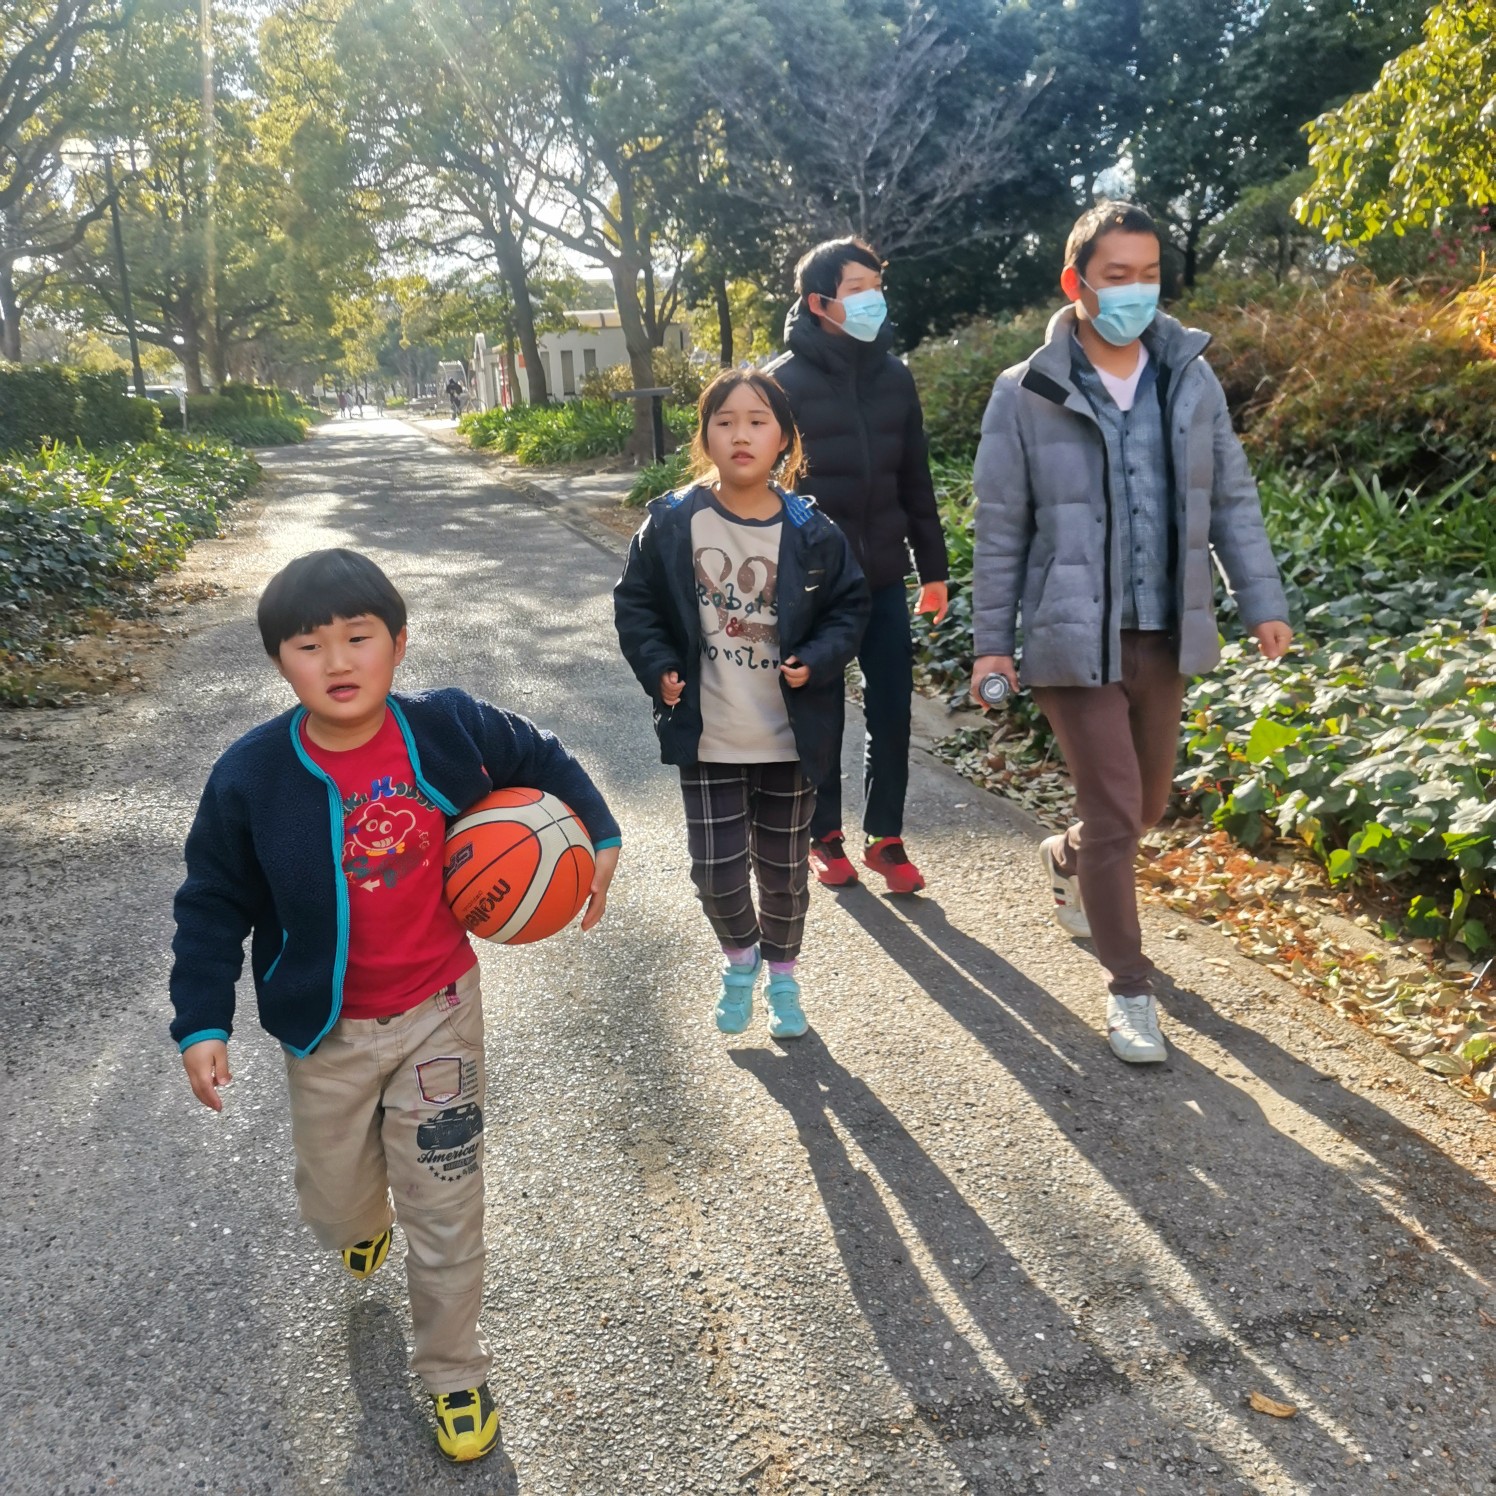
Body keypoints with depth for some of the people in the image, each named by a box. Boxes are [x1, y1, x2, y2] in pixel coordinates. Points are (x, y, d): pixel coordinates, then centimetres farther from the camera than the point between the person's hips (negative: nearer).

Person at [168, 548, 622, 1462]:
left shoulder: (450, 730, -16)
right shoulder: (251, 777, -15)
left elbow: (543, 761, 4)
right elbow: (213, 905, -3)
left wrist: (601, 837, 2)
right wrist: (202, 1022, -6)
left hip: (438, 1013, -1)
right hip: (326, 1033, 1)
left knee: (445, 1212, 8)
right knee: (334, 1206, 19)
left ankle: (456, 1374, 34)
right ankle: (365, 1221, 59)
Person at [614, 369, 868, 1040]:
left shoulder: (811, 531, -7)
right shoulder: (671, 522, -7)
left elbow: (849, 606, 4)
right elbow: (634, 602, 3)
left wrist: (817, 660, -13)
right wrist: (657, 666, -10)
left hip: (791, 740, 0)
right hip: (706, 738, 0)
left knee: (784, 868, 14)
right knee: (716, 870, 2)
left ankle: (782, 972, 39)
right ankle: (739, 954, 35)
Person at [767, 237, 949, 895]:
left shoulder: (893, 376, 6)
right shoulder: (785, 380, -8)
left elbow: (915, 479, 11)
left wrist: (933, 568, 10)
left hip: (884, 578, 4)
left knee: (892, 713, 7)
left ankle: (885, 838, 23)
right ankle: (824, 834, 27)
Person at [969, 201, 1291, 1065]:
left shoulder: (1193, 380, 4)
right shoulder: (1027, 395, -7)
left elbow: (1233, 500, 8)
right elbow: (1001, 529, -3)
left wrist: (1264, 601, 1)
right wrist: (993, 640, -4)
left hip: (1165, 634, 5)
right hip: (1075, 638, -4)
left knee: (1149, 802, 17)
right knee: (1116, 813, -3)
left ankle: (1067, 862, 50)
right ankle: (1131, 987, 14)